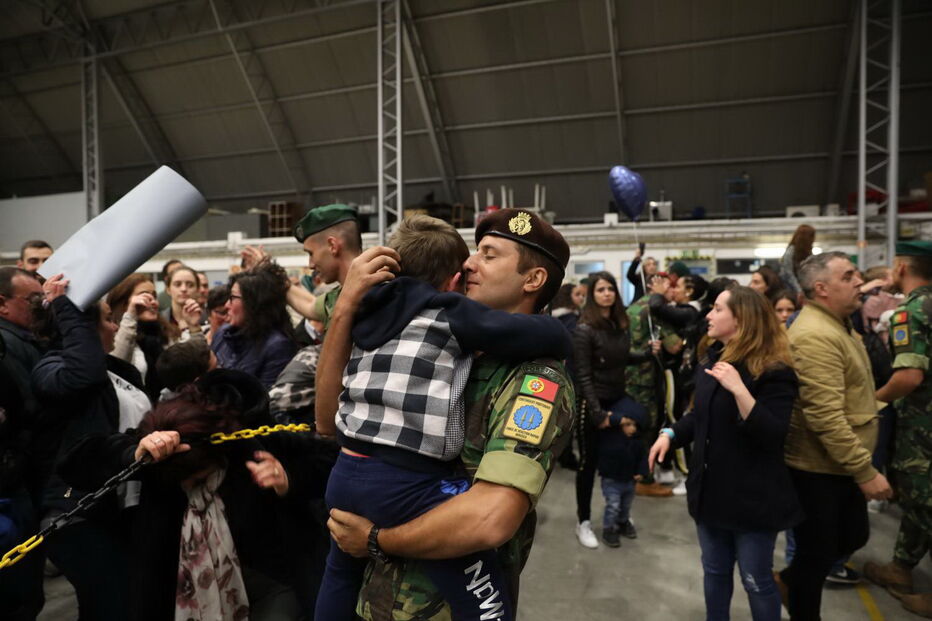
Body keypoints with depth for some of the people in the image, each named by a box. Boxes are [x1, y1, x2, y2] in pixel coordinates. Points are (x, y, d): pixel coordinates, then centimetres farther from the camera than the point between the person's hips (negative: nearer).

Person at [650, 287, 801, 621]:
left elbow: (773, 435, -24)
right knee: (714, 571, 20)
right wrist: (671, 434, 0)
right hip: (710, 488, 7)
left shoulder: (773, 371, -17)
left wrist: (738, 389, -35)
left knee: (756, 579, 9)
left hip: (752, 495, -7)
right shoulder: (711, 358, 7)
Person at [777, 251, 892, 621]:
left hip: (841, 465, 10)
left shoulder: (837, 326, 10)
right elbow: (826, 416, -30)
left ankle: (791, 580, 40)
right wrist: (865, 471, -24)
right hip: (818, 468, -10)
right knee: (817, 553, 7)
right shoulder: (815, 336, -25)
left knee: (854, 536, 22)